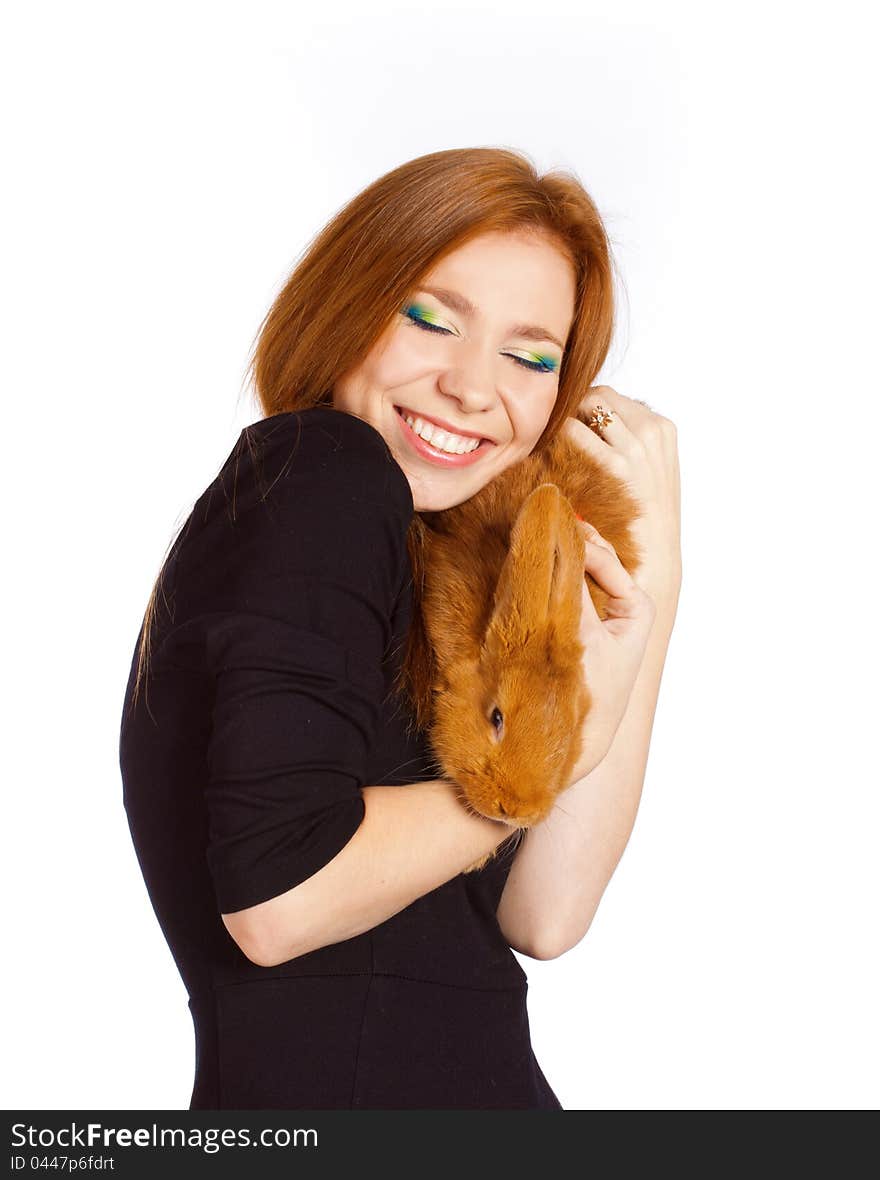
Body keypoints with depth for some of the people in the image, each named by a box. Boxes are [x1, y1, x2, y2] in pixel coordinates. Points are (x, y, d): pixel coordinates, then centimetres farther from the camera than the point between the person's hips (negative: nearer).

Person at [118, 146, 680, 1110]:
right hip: (344, 1093, -8)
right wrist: (565, 743, -11)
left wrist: (649, 577, -2)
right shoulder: (322, 471, -12)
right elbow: (280, 900, -22)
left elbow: (541, 914, -1)